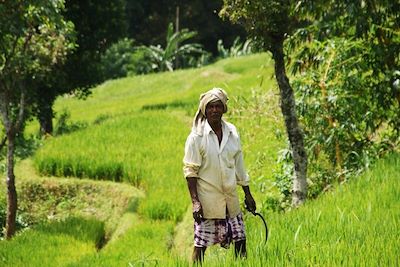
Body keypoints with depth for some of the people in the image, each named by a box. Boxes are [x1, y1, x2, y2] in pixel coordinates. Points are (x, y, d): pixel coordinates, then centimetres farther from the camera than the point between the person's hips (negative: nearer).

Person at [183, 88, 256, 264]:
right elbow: (190, 171, -9)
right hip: (207, 200, -5)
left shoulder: (232, 132, 6)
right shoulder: (197, 136, -9)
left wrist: (247, 194, 16)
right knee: (200, 244, -3)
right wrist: (195, 201, -15)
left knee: (240, 240, 7)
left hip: (230, 199, 5)